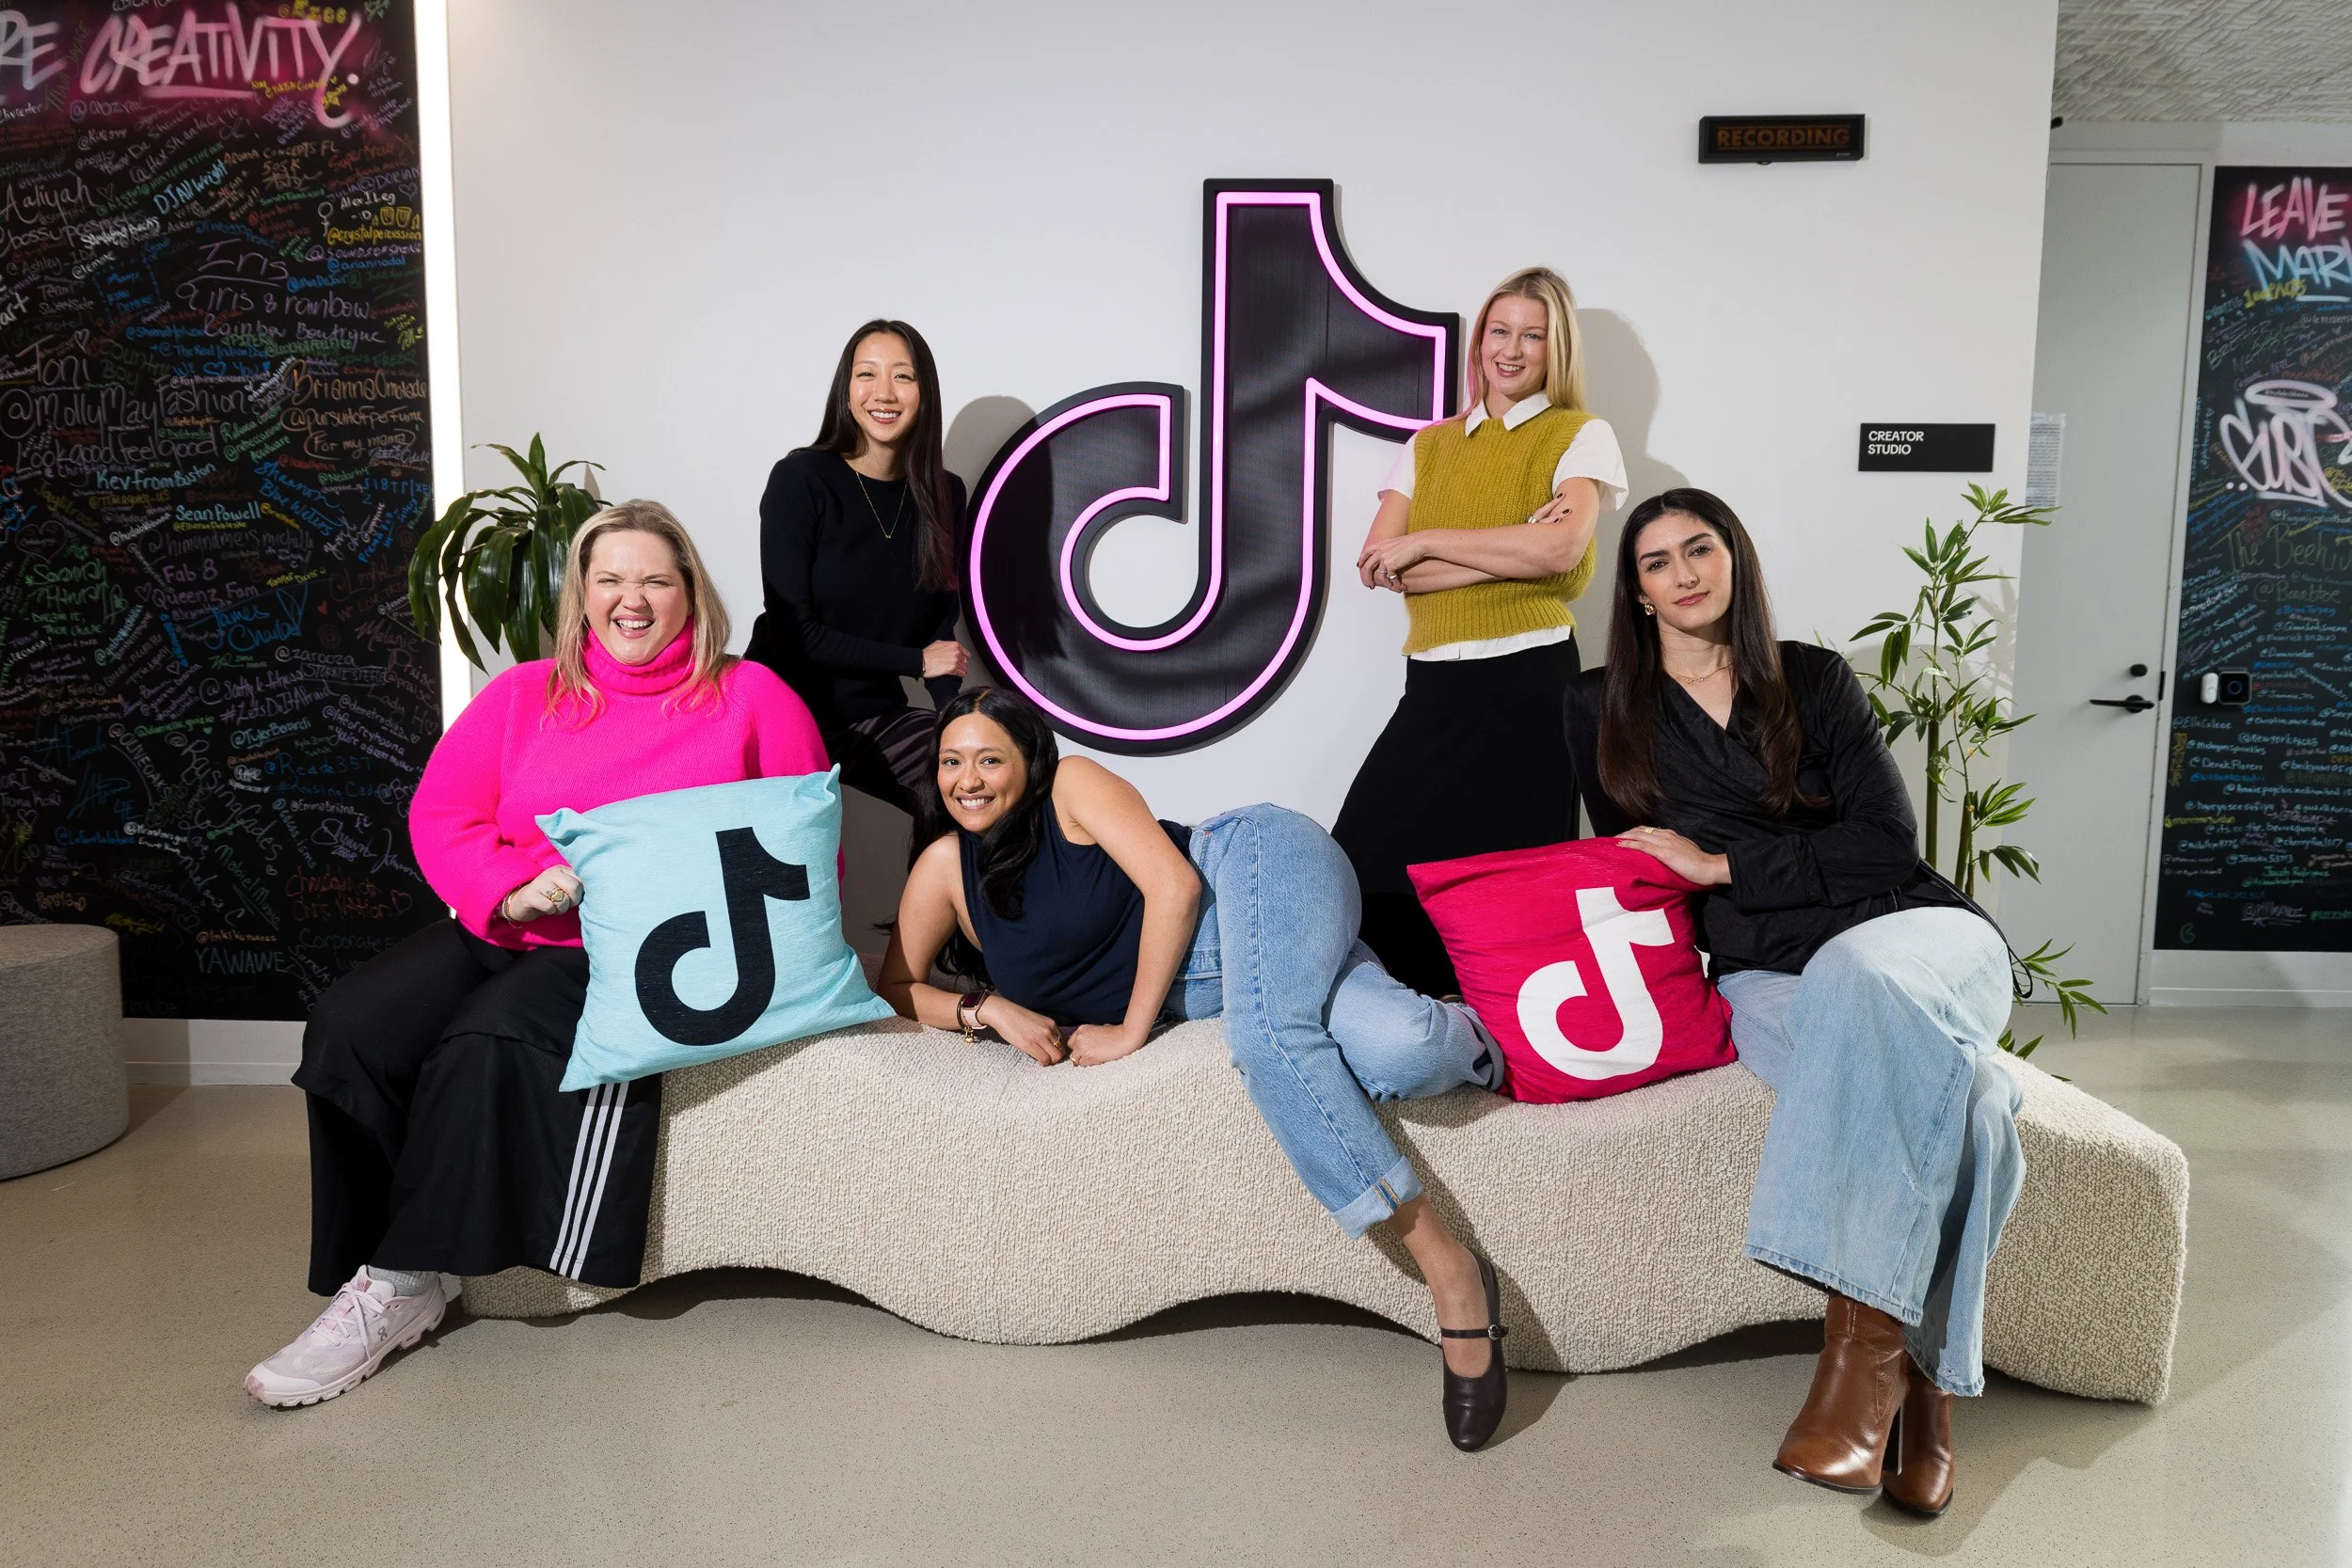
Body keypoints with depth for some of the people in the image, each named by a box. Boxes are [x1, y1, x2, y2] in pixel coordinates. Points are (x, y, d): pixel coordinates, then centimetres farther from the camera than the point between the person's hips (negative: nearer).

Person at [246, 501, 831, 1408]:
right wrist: (511, 889, -12)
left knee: (485, 1045, -29)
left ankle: (398, 1289, -13)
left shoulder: (751, 699, 5)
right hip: (508, 931, 5)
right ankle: (362, 1280, -10)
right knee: (348, 1027, -20)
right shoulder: (524, 695, 15)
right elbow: (440, 814, 7)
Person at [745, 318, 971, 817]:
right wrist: (916, 661, -9)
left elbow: (940, 630, 4)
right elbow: (791, 632, -13)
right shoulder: (801, 479, -10)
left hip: (876, 717, 4)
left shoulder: (944, 495, 3)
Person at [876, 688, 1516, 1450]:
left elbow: (1175, 886, -13)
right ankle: (1444, 1041, 6)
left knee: (1266, 1029, -38)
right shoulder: (945, 865, 8)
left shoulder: (1073, 784, -5)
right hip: (1195, 987, 3)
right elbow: (897, 986, 11)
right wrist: (985, 1008, -8)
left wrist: (1132, 1029, -13)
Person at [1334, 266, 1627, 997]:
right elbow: (1376, 565, 1)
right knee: (1370, 868, 0)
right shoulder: (1428, 445, 17)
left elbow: (1559, 548, -13)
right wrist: (1512, 552, -8)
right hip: (1431, 684, 4)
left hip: (1527, 681, -4)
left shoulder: (1580, 436, 7)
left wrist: (1424, 542, -7)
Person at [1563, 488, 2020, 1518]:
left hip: (1906, 929, 0)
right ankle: (1926, 1379, -26)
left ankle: (1867, 1342, -36)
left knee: (1862, 978, -40)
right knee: (1947, 1091, -35)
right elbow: (1627, 862, 17)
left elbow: (1887, 842, 0)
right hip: (1764, 972, 0)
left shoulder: (1813, 680, 10)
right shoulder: (1603, 708, 12)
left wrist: (1723, 865, -8)